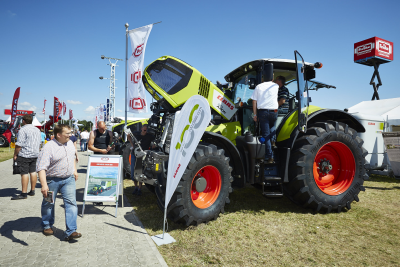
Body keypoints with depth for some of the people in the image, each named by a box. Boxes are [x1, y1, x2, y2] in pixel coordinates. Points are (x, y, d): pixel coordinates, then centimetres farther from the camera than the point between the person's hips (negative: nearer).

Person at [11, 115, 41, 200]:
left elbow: (19, 144, -16)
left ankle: (24, 194, -4)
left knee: (24, 173, -6)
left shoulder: (23, 130, -12)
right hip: (35, 155, 8)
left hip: (24, 155, -8)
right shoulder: (37, 130, 13)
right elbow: (39, 143, 19)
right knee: (33, 172, 11)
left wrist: (15, 154, -8)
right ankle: (32, 191, 17)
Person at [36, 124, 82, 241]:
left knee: (71, 203, -5)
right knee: (48, 204, 14)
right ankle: (47, 226, 39)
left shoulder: (70, 143, 4)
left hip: (69, 179, 4)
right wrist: (44, 185, -33)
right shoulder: (48, 147, -18)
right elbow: (41, 168, -24)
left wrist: (74, 170, 19)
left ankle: (70, 232, -3)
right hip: (52, 180, -4)